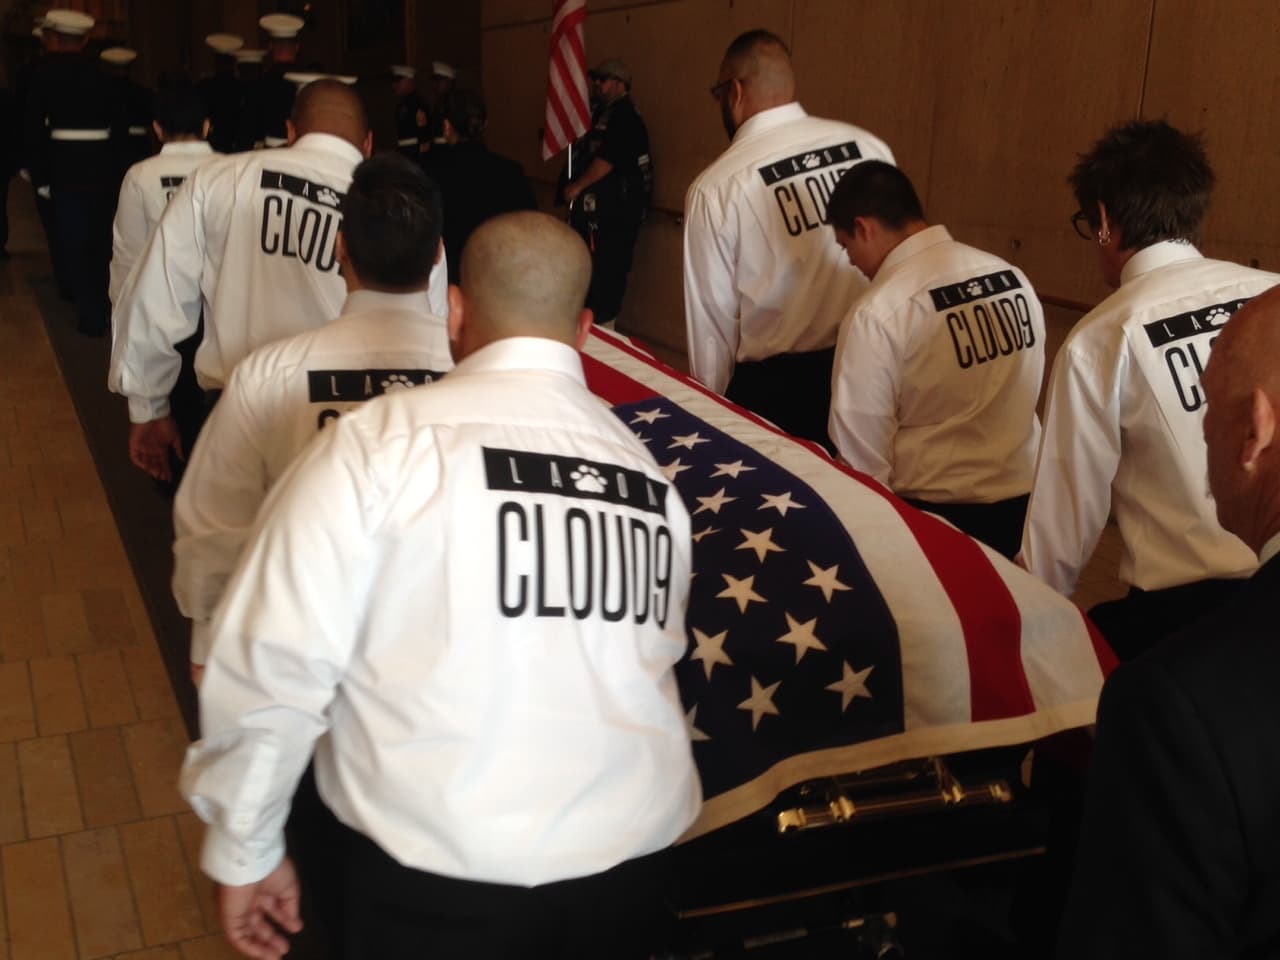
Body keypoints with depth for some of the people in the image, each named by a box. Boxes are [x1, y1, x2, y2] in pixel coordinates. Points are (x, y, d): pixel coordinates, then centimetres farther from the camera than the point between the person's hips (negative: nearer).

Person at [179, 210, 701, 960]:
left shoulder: (382, 443, -10)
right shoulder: (651, 479, 3)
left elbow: (279, 660, -10)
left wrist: (245, 850, 4)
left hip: (443, 872, -4)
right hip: (633, 860, 4)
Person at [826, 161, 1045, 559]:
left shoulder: (880, 312, -18)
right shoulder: (1013, 279, 0)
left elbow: (863, 453, -14)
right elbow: (1023, 396, 8)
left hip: (934, 512, -6)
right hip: (1022, 500, 6)